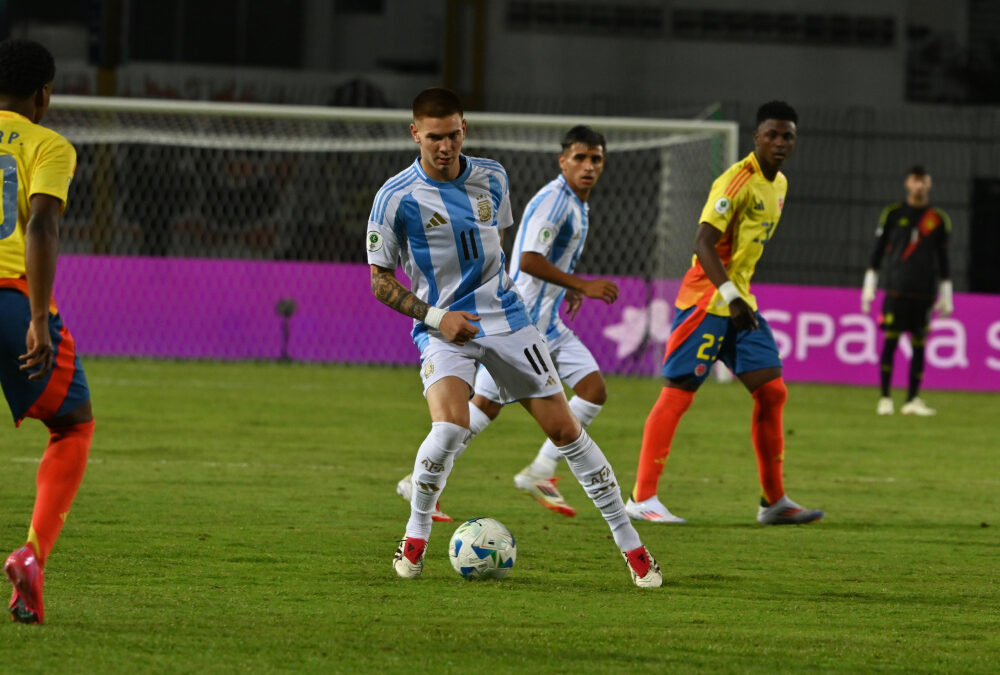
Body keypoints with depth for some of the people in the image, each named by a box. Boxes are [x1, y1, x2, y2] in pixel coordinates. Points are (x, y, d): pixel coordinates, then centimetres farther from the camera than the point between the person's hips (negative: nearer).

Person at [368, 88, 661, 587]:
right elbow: (379, 278, -4)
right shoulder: (396, 198, -9)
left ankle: (629, 543, 10)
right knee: (450, 427, -28)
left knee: (564, 428, 2)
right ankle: (415, 536, -5)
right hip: (443, 327, -4)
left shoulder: (492, 178, 4)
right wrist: (434, 315, -15)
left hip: (505, 319, 4)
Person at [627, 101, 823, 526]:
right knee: (678, 393, -7)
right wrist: (730, 296, -31)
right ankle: (642, 498, -3)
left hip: (739, 302, 9)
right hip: (706, 300, -9)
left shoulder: (779, 184, 13)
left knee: (772, 391, 3)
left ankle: (774, 502, 9)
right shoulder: (738, 180, -16)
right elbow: (704, 243, -23)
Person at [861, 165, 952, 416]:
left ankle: (913, 400, 6)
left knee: (919, 344, 1)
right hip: (896, 289, -2)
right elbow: (877, 252, 8)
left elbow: (943, 259, 12)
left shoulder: (939, 219, 9)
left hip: (924, 291, 2)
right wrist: (869, 287, 3)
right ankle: (885, 398, -1)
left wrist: (946, 296, 10)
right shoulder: (893, 214, 6)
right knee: (890, 341, -6)